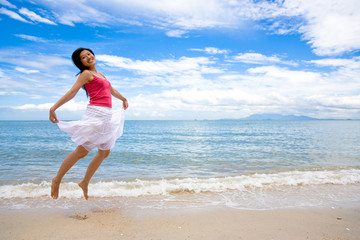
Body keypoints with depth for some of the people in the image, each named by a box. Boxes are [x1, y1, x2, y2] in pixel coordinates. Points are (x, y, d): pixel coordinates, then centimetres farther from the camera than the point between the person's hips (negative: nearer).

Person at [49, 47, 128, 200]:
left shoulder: (100, 75, 22)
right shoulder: (86, 74, 0)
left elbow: (111, 90, 38)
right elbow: (72, 92, -9)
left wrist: (123, 99, 53)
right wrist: (53, 108, -18)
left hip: (108, 116, 8)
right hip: (95, 113, -8)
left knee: (104, 152, 9)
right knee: (82, 151, -6)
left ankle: (85, 182, 22)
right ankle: (57, 180, 13)